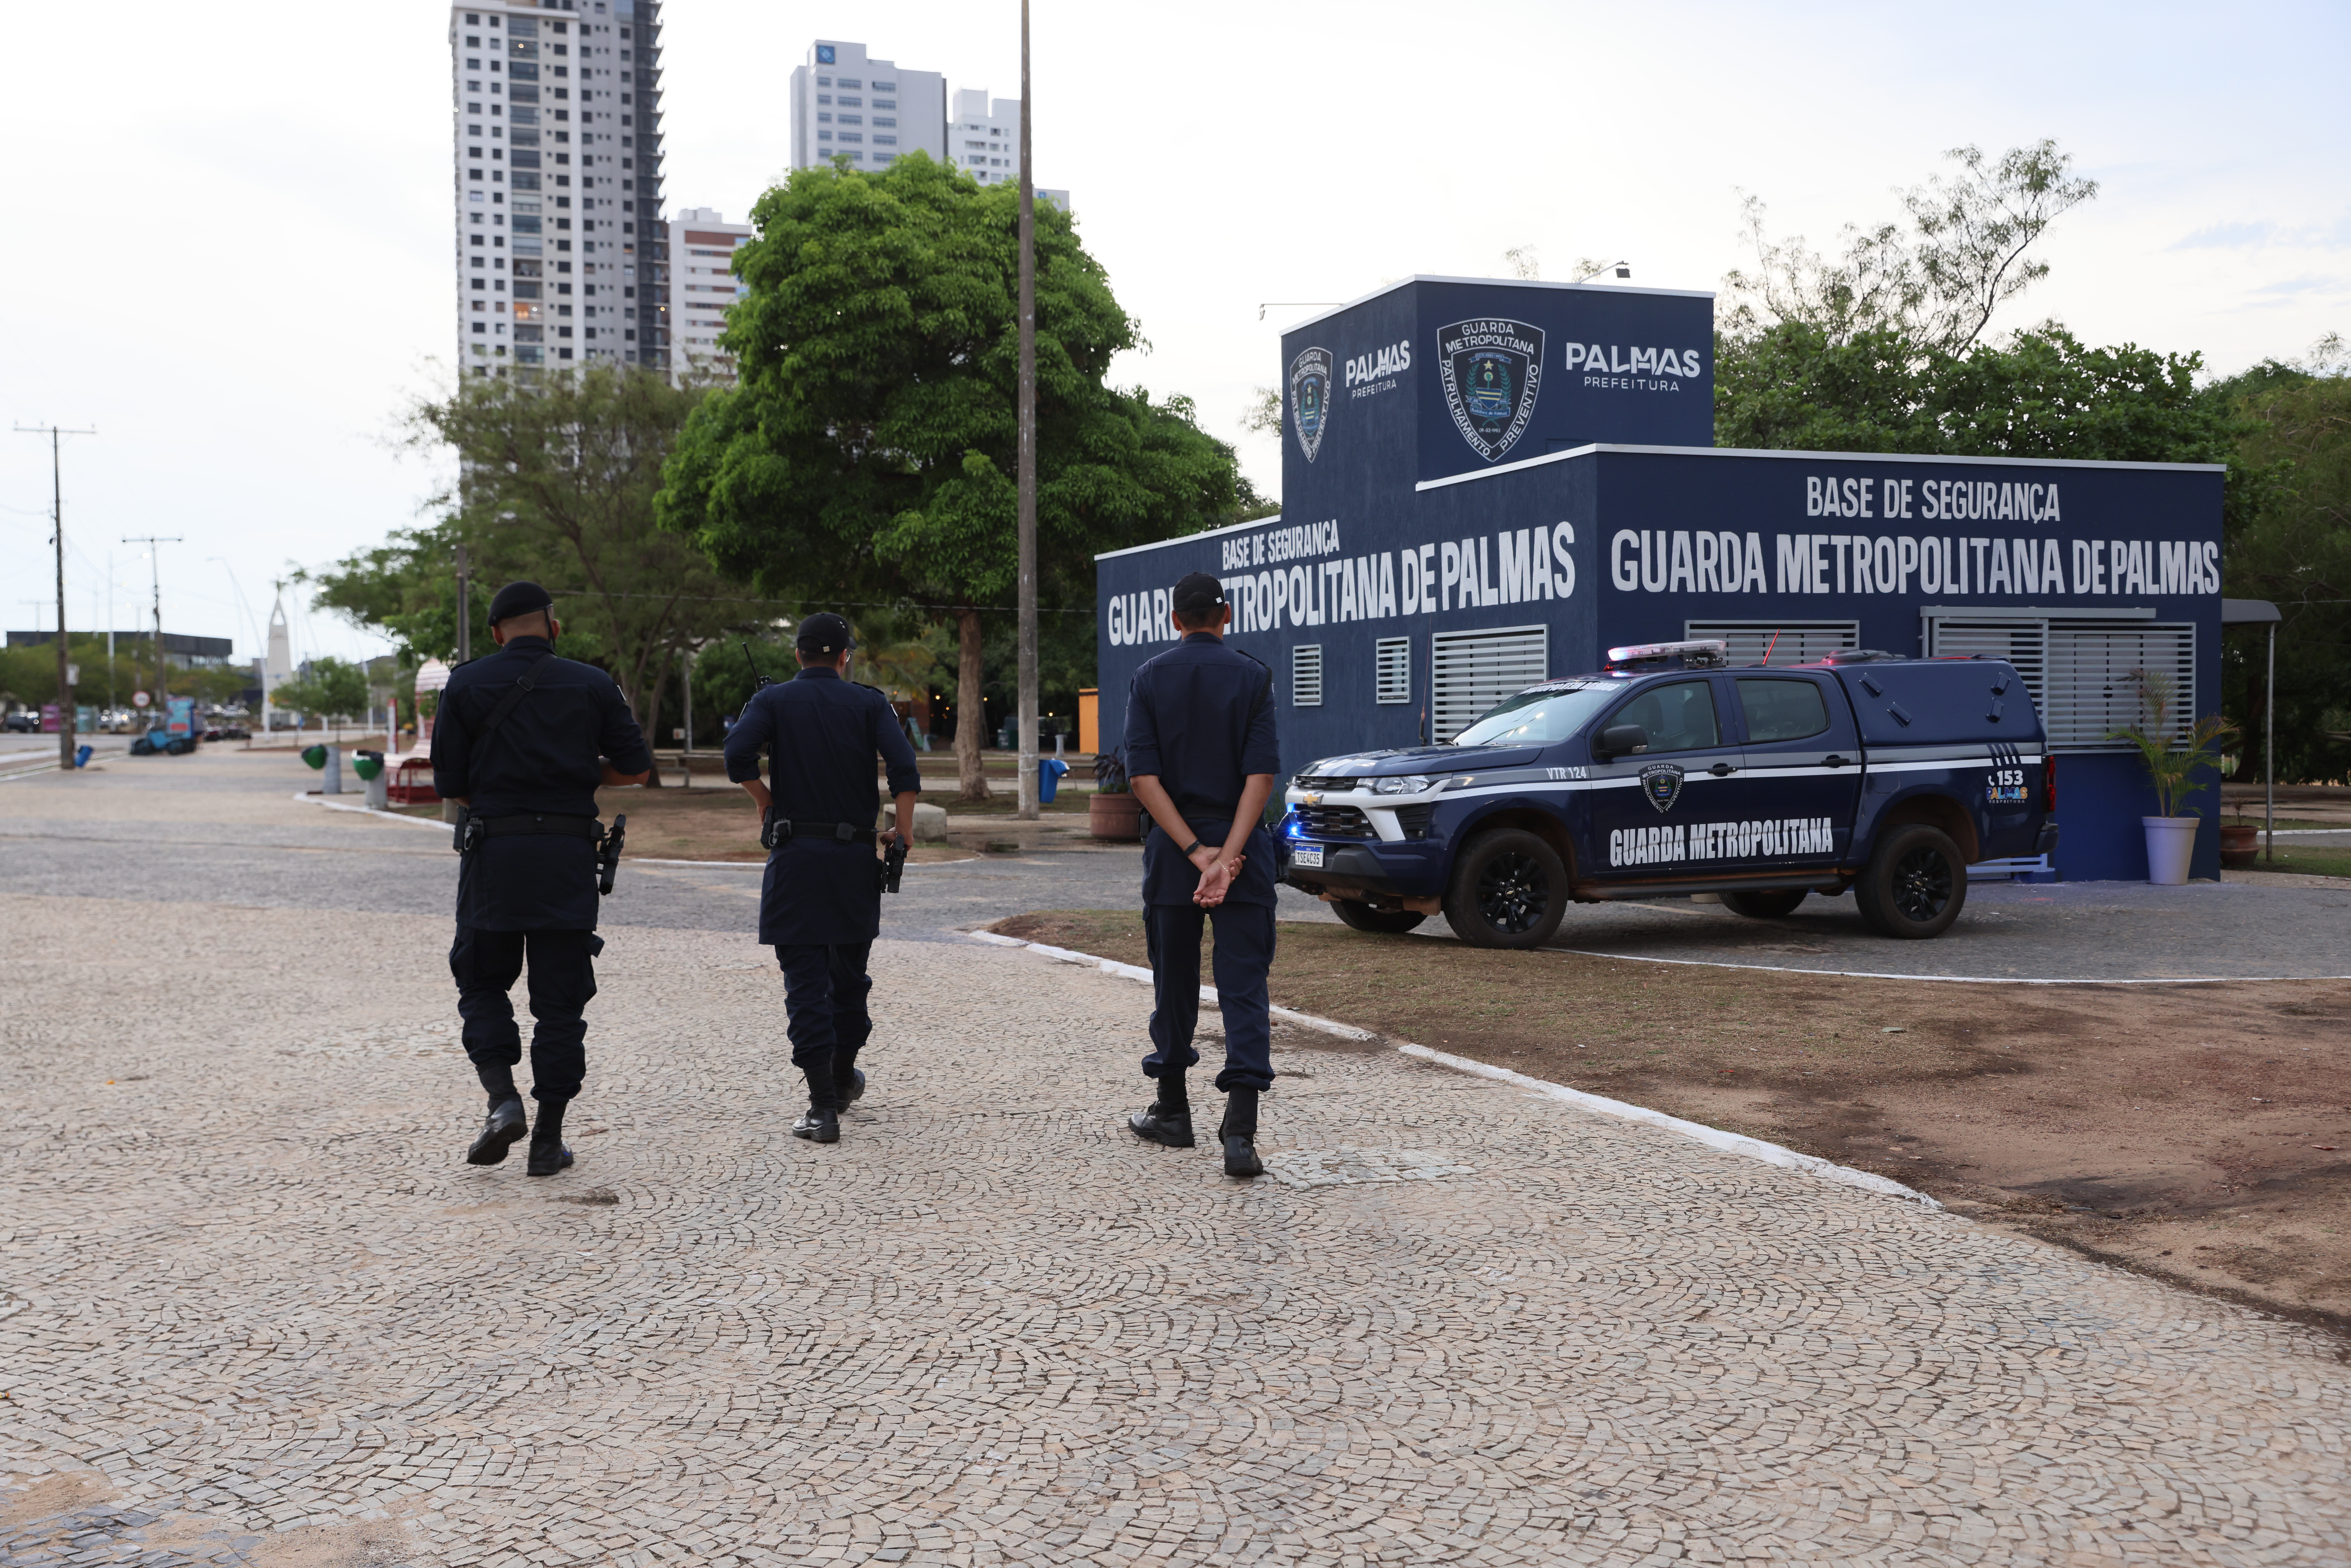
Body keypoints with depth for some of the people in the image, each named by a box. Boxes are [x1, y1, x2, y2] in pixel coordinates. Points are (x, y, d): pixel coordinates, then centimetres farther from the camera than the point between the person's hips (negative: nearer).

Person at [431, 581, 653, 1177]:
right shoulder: (593, 686, 4)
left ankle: (502, 1098, -4)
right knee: (560, 999, 7)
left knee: (483, 982, 16)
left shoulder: (467, 685, 2)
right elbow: (636, 768, 7)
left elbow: (449, 785, 1)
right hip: (568, 858, 1)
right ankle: (548, 1140, 9)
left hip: (493, 855, -1)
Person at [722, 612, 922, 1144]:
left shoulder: (773, 700, 3)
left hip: (795, 858, -1)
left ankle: (823, 1107, -8)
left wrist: (765, 802, 2)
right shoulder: (870, 703, 4)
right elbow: (904, 768, -10)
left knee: (806, 981, -1)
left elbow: (737, 755, -14)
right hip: (856, 859, 2)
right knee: (850, 973, 18)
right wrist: (904, 832, -2)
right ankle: (844, 1079, 34)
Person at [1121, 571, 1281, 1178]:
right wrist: (1228, 855, -14)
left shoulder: (1149, 679, 2)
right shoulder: (1253, 677, -1)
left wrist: (1194, 850, -9)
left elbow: (1143, 775, -7)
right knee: (1244, 989, -2)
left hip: (1171, 853, 1)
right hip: (1244, 851, -1)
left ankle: (1172, 1111, 26)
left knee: (1174, 984, 15)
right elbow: (1261, 773, -11)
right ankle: (1239, 1131, -13)